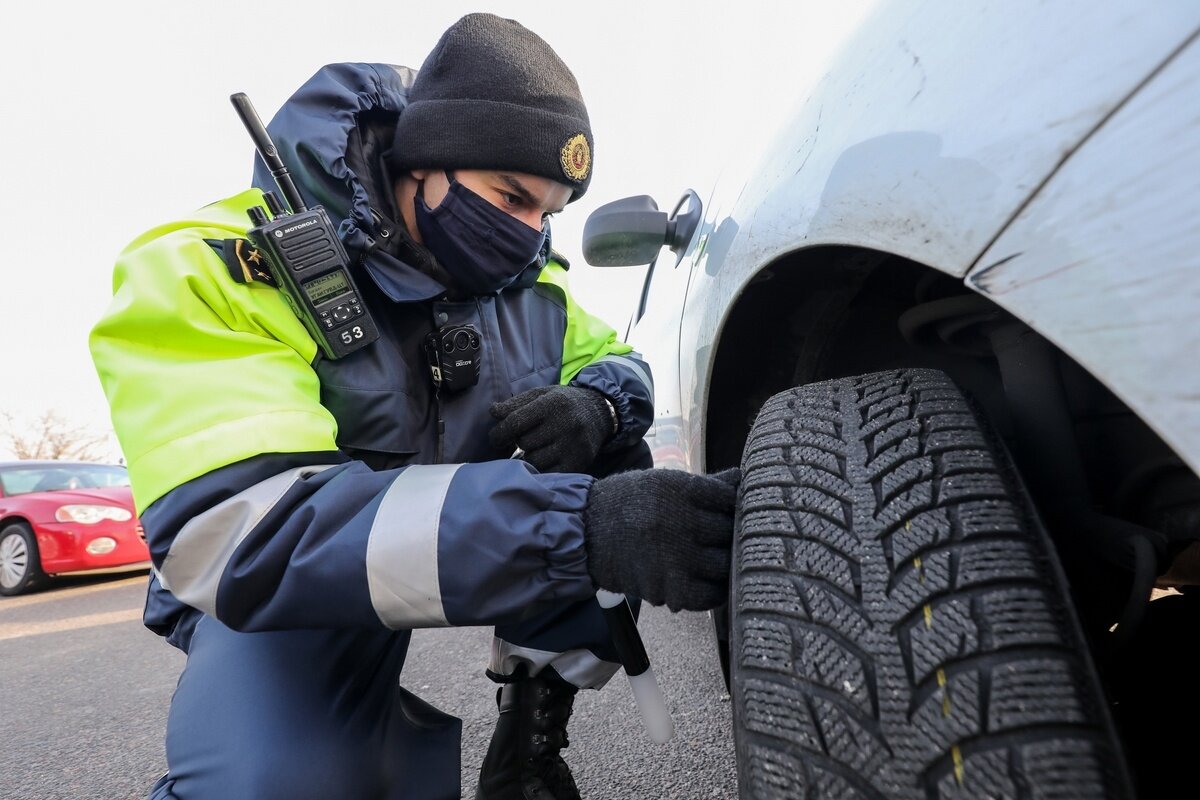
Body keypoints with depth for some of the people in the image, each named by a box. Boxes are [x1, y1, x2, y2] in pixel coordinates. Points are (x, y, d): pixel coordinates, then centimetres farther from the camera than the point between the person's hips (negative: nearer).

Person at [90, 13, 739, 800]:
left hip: (466, 535, 6)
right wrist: (575, 525, -49)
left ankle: (534, 720, -2)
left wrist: (598, 407, -24)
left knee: (616, 472, -15)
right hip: (271, 587, -5)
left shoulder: (526, 282, -7)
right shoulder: (212, 273, -24)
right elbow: (237, 530, -37)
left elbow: (616, 360, 4)